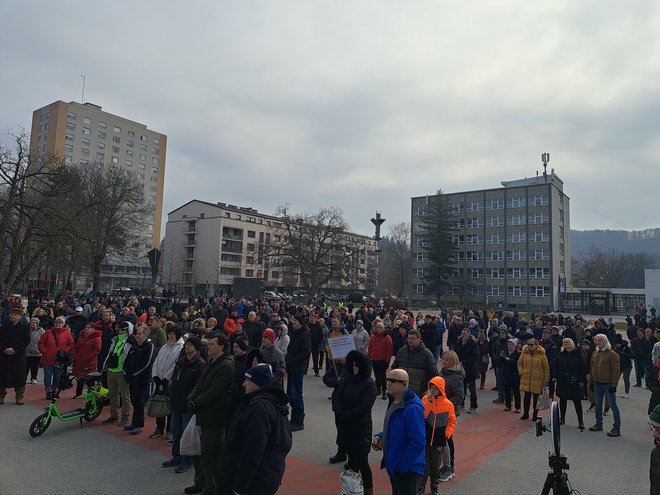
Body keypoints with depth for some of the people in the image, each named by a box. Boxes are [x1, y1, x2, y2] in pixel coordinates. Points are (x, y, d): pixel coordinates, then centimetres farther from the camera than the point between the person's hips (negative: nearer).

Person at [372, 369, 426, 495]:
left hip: (407, 470, -9)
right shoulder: (395, 402, 3)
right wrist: (380, 437, 0)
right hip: (394, 466, 9)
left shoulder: (412, 408, -28)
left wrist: (402, 467, -21)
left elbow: (418, 442, -28)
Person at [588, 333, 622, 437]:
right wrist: (591, 380, 13)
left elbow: (616, 370, -13)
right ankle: (599, 424, 28)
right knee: (598, 404, 15)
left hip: (608, 384, -7)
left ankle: (617, 428, 4)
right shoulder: (595, 353, 10)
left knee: (613, 405, -2)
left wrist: (614, 384, -17)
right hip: (597, 383, 7)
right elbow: (592, 367, 17)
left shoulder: (612, 354, -11)